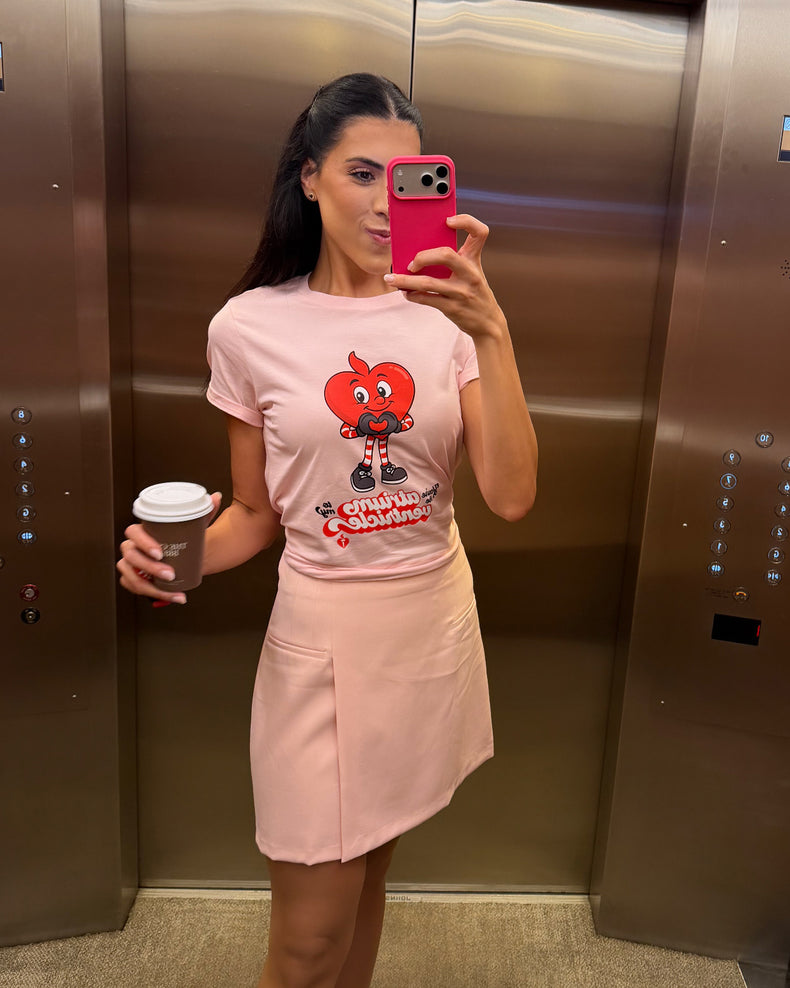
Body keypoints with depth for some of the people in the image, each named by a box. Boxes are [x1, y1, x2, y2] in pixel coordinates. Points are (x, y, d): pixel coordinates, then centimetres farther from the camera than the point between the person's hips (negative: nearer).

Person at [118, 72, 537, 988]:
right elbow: (256, 512, 2)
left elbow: (512, 497, -14)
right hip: (321, 633, -2)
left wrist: (491, 334, -24)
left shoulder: (445, 313, -3)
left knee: (370, 865, 22)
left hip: (435, 621, 2)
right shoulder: (250, 326, -7)